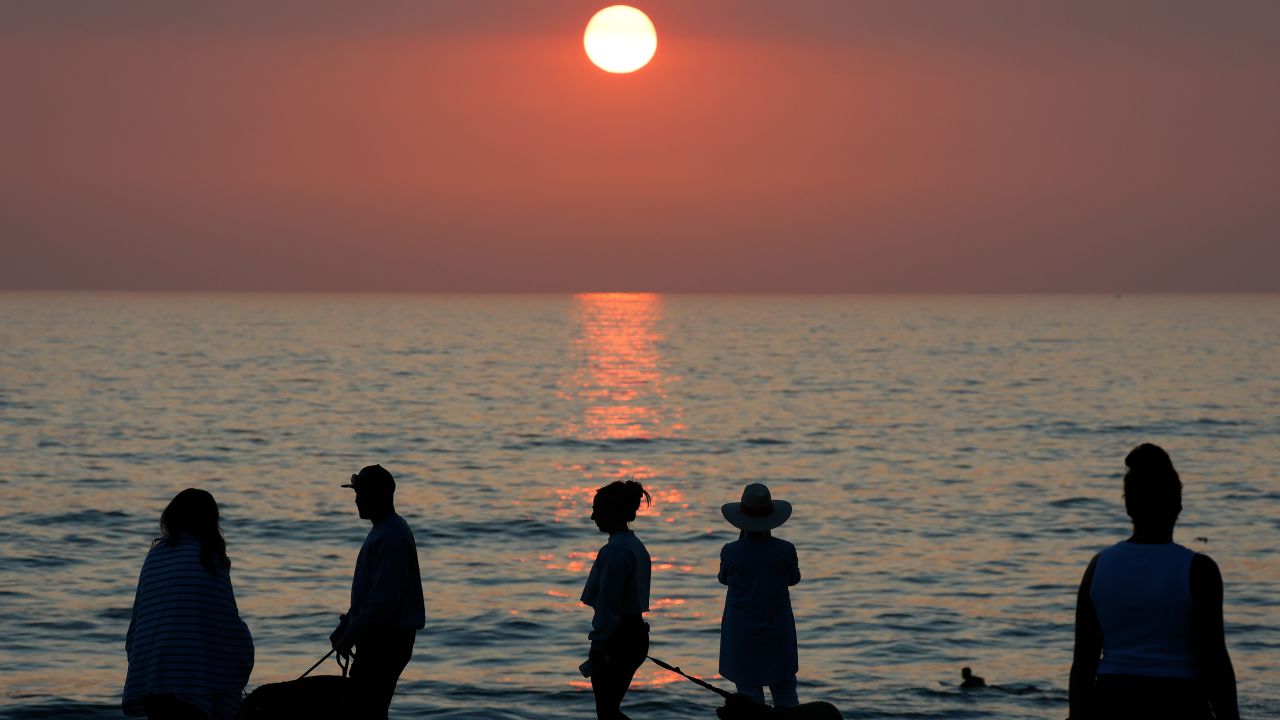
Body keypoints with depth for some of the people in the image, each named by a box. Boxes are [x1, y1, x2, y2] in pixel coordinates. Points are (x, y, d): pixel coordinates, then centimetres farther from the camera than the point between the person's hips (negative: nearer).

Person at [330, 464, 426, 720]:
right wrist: (345, 626, 20)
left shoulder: (392, 537, -20)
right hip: (379, 637, 11)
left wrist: (350, 635, -20)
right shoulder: (382, 530, 15)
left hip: (388, 639, -11)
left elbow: (383, 599, -25)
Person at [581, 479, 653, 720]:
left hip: (616, 638, -10)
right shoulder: (636, 546, 13)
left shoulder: (615, 550, -17)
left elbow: (607, 603, -20)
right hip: (636, 635, 10)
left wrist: (598, 644, -17)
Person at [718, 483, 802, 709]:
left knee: (749, 696, 3)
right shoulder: (785, 550, -11)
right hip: (778, 635, 1)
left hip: (742, 637, -1)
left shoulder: (731, 552, -12)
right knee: (786, 696, 12)